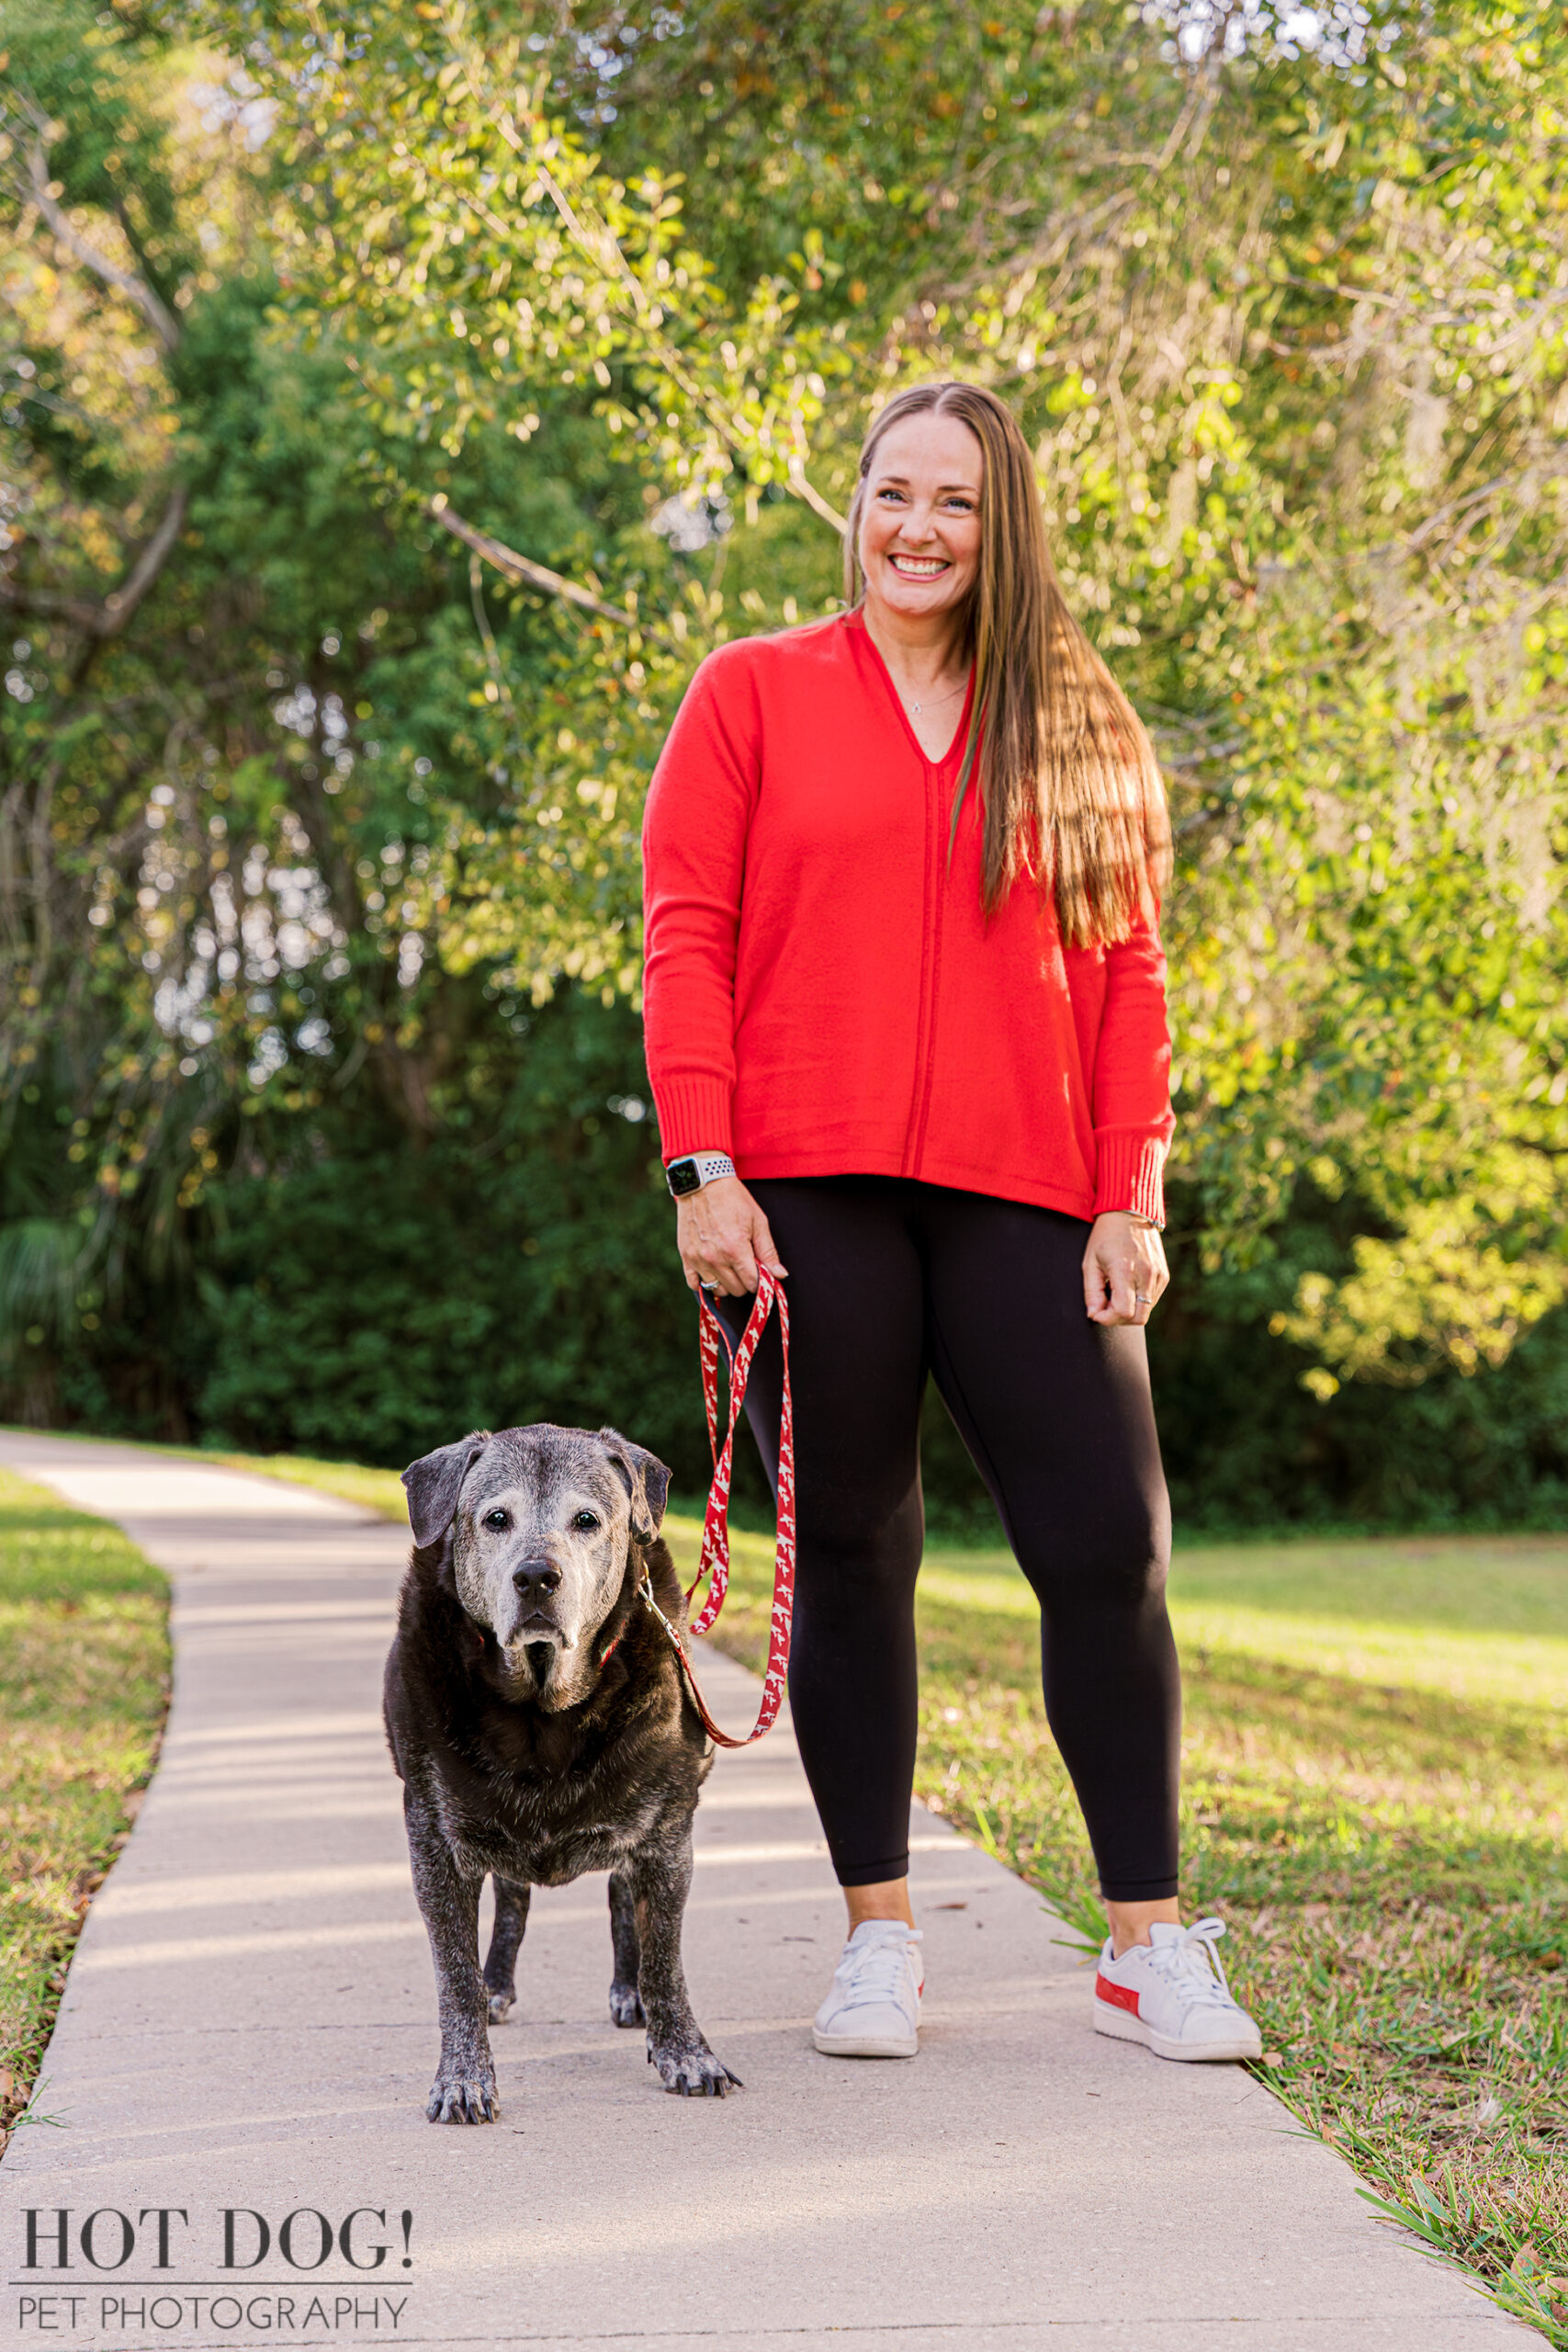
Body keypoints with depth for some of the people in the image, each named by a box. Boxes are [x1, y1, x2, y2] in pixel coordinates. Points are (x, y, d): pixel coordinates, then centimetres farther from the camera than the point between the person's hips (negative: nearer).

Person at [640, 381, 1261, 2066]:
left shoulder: (1081, 729, 15)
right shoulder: (752, 696, 9)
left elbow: (1125, 974, 11)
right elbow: (686, 938, 3)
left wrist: (1132, 1198, 2)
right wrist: (704, 1168, -7)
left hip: (1022, 1200, 2)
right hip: (806, 1196, -1)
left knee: (1109, 1546, -4)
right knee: (848, 1555, 4)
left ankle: (1148, 1944, 6)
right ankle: (879, 1936, 15)